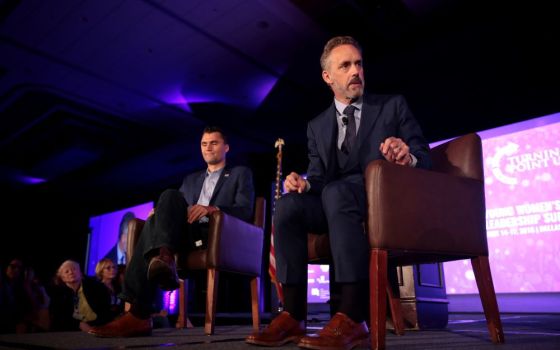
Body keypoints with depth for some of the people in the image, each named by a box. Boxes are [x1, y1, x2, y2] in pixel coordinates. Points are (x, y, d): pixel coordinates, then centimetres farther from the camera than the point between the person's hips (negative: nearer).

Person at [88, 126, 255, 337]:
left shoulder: (241, 174, 16)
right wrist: (160, 213, -3)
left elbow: (245, 211, -1)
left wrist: (212, 209, -19)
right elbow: (175, 210, 22)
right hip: (187, 234, 5)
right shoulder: (190, 179, 32)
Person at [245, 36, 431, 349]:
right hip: (339, 203, 4)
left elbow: (425, 158, 3)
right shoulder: (317, 126, 18)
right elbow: (319, 175, 12)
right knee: (289, 204, -26)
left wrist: (409, 157, -22)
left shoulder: (393, 105, 10)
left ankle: (353, 319, -38)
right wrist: (304, 182, -13)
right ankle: (293, 317, -24)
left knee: (336, 192, -35)